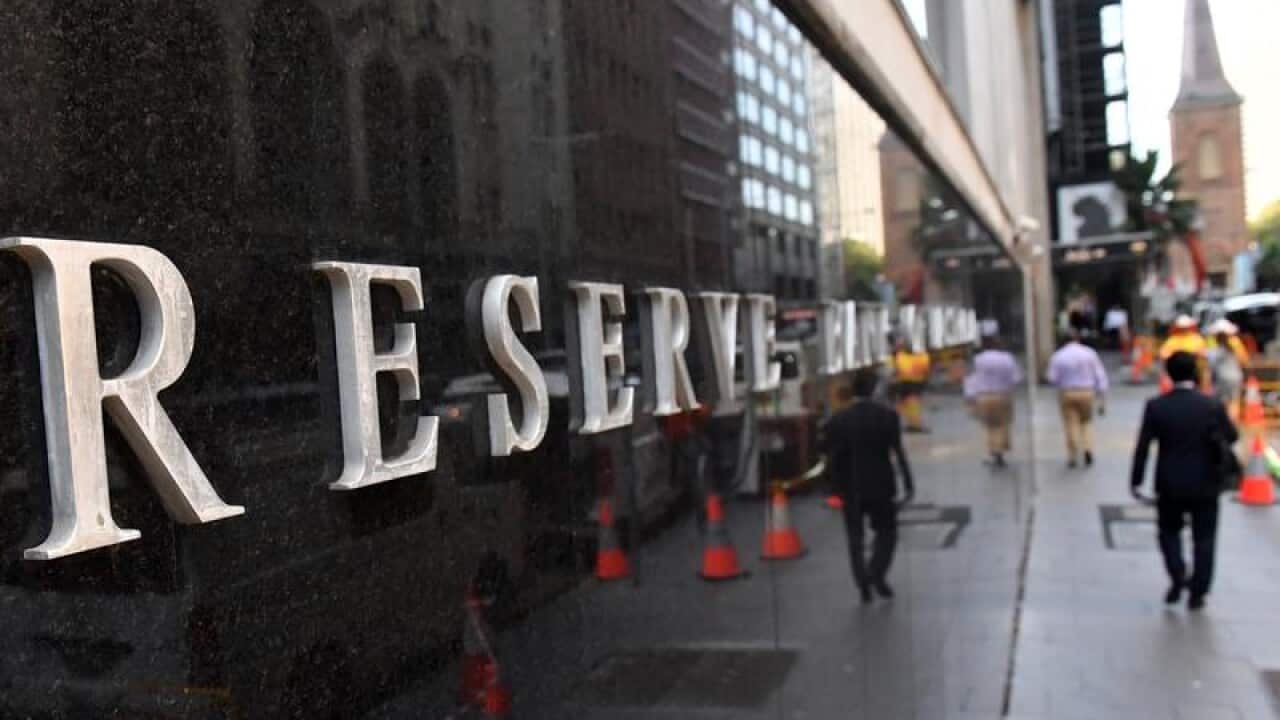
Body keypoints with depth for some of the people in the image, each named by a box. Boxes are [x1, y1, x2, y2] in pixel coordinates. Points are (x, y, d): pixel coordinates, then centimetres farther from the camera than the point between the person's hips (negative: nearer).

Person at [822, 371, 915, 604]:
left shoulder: (839, 419, -3)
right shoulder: (887, 415, -6)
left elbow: (831, 456, -3)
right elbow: (898, 451, -10)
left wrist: (837, 486, 9)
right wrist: (908, 484, -5)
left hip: (851, 486, 1)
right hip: (881, 484, -1)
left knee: (855, 536, 12)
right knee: (887, 531, 14)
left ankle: (863, 581, 5)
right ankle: (877, 573, -4)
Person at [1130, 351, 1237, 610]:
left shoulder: (1155, 407, -10)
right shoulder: (1212, 406, -10)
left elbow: (1142, 447, -9)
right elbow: (1233, 437, 3)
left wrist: (1136, 481, -1)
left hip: (1170, 485, 0)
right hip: (1205, 485, 0)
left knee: (1169, 532, 19)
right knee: (1204, 539, 12)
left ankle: (1177, 578, 2)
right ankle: (1197, 593, 14)